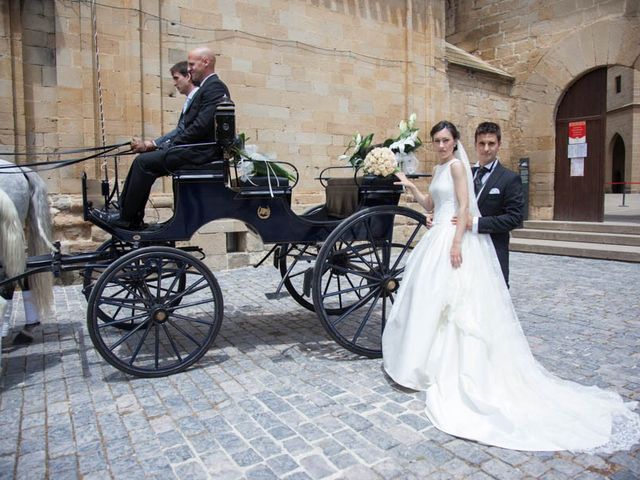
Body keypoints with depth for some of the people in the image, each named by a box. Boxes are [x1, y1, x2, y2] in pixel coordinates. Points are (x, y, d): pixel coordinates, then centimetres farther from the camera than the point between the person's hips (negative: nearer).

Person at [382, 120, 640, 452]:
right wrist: (410, 186, 12)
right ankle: (434, 361, 24)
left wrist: (456, 242, -22)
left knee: (445, 303, -3)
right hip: (438, 238, 9)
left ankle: (444, 368, 10)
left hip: (453, 238, -9)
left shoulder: (456, 165, -8)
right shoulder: (439, 169, 18)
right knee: (433, 302, 12)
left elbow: (465, 206, -15)